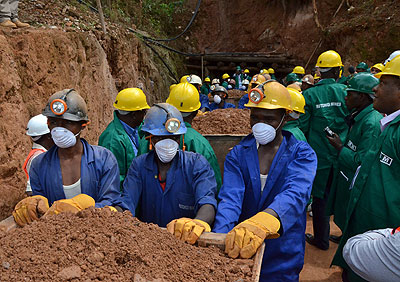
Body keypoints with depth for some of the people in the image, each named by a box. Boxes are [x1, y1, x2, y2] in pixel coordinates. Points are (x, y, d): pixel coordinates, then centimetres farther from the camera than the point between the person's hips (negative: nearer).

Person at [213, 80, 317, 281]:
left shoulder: (302, 154, -8)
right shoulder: (237, 155, -3)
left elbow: (296, 193, -28)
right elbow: (230, 199, -18)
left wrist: (265, 220, -48)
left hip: (282, 260, -1)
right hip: (240, 253, 2)